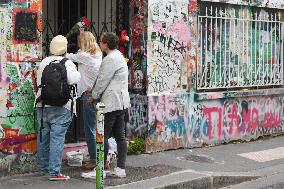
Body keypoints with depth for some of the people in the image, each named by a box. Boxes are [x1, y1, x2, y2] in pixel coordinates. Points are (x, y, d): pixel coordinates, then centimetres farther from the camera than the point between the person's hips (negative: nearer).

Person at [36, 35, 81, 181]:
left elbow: (39, 82, 12)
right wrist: (77, 72, 1)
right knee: (57, 137, -6)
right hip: (61, 106, -6)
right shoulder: (67, 63, -6)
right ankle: (54, 172, -8)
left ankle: (43, 167, 30)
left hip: (42, 105, 6)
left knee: (43, 136, 15)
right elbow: (73, 79, -19)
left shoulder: (44, 62, 9)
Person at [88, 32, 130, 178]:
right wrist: (96, 93, 18)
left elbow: (103, 81, -13)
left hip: (111, 103, -10)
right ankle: (121, 169, 10)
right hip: (121, 102, 10)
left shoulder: (110, 59, -14)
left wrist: (94, 96, 0)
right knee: (120, 136, 8)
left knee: (103, 136, -5)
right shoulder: (119, 56, 18)